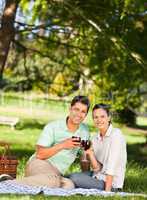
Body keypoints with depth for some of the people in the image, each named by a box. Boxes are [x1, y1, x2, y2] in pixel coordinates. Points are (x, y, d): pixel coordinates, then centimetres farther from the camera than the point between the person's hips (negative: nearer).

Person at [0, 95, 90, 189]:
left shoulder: (85, 131, 12)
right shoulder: (52, 127, -4)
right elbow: (39, 154, -12)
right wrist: (62, 145, -18)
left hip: (57, 174, 5)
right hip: (39, 165, -5)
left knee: (69, 185, -34)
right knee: (53, 180, -41)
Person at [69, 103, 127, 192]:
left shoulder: (116, 134, -15)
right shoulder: (95, 139, 6)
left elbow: (112, 165, -20)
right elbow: (96, 168, 0)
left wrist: (107, 191, -22)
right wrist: (90, 153, -17)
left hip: (111, 183, -8)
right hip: (98, 176, 8)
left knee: (74, 178, -19)